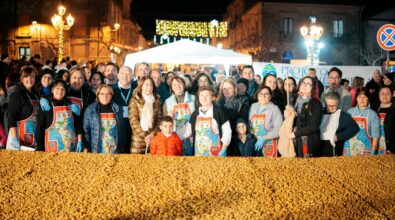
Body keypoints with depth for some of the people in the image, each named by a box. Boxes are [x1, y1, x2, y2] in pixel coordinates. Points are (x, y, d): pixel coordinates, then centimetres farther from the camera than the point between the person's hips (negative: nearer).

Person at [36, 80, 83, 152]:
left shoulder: (70, 104, 9)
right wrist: (40, 149, -6)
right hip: (54, 146, -3)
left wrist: (79, 141, 0)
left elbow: (78, 124, 10)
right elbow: (40, 128, -2)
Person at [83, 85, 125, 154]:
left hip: (115, 151, 2)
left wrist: (122, 147, 7)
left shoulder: (118, 109, 6)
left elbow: (122, 129, 10)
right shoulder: (90, 110, 0)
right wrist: (87, 148, -3)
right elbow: (86, 130, 2)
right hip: (96, 151, -2)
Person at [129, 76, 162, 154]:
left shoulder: (157, 100, 11)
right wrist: (144, 135, -9)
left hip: (153, 138, 2)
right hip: (138, 138, -2)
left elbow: (159, 119, 8)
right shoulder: (135, 100, 1)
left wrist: (153, 133, -6)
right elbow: (133, 120, -5)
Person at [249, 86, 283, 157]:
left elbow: (278, 130, -11)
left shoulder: (275, 109, -5)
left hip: (268, 145, -4)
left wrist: (264, 138, -17)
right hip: (254, 144, 4)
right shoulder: (253, 106, 11)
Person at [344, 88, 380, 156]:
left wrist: (373, 151, -7)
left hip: (365, 150, -2)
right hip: (349, 149, 2)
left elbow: (375, 135, -3)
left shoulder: (373, 114, -3)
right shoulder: (350, 112, 6)